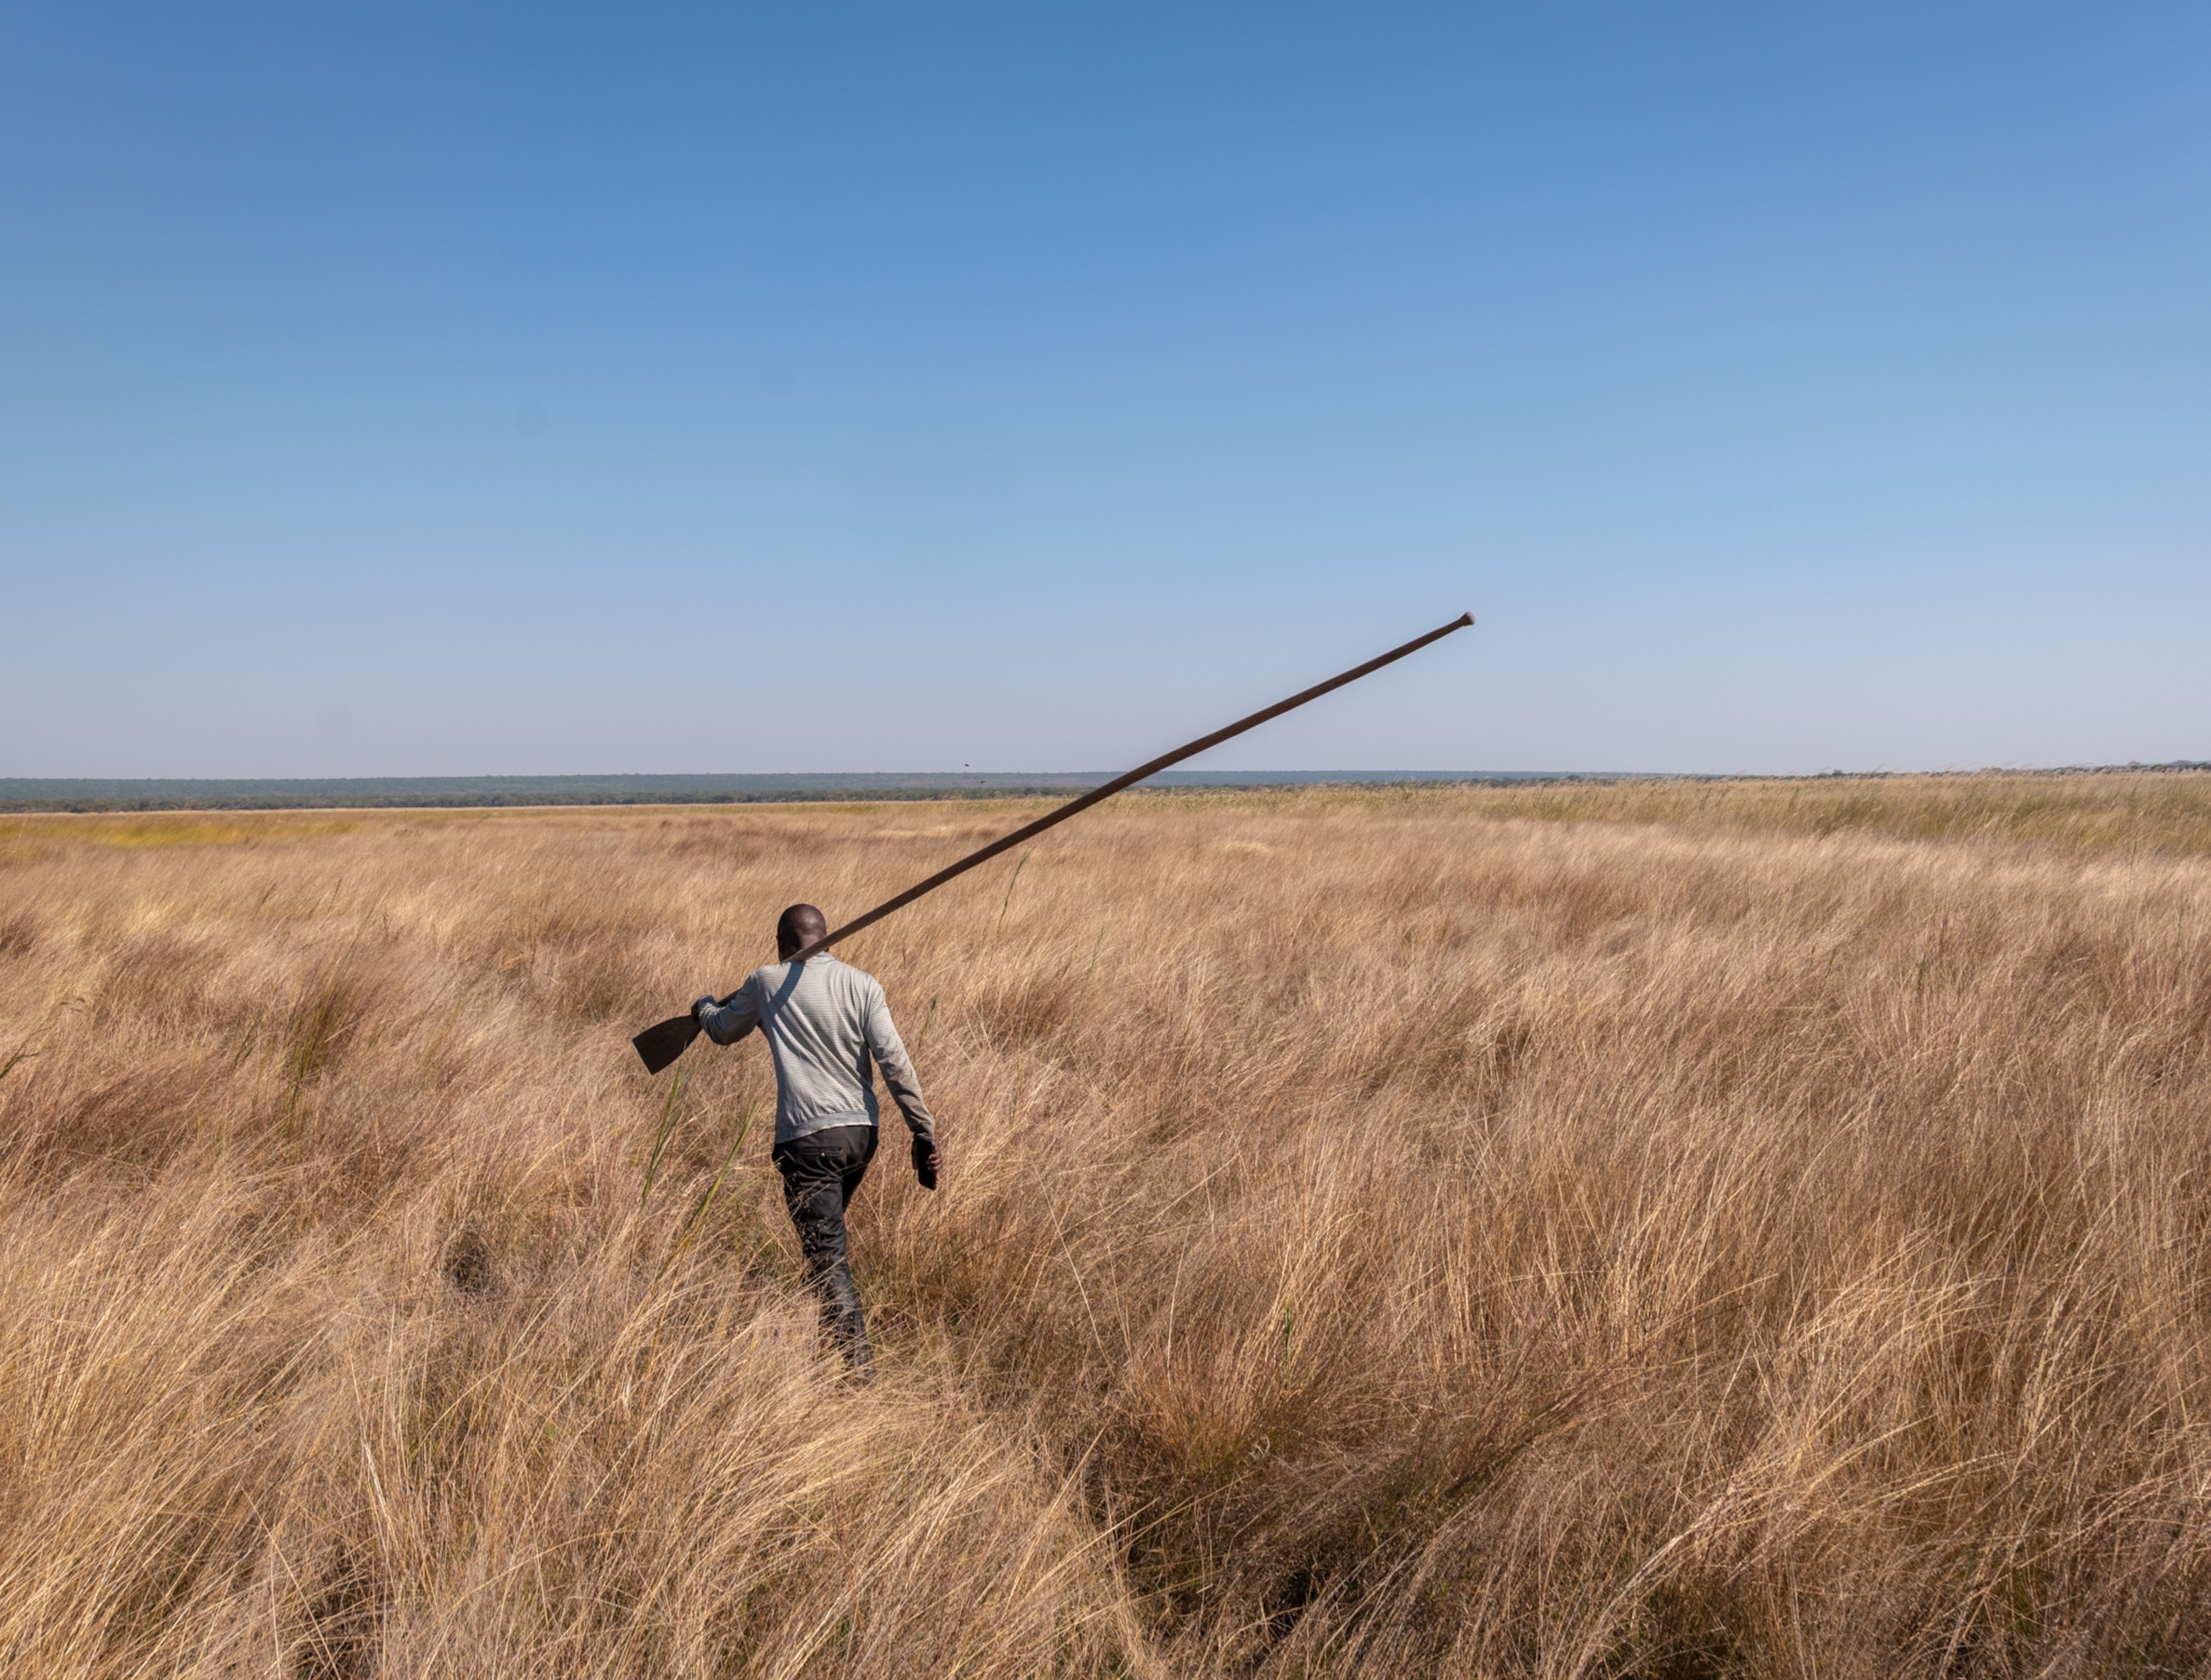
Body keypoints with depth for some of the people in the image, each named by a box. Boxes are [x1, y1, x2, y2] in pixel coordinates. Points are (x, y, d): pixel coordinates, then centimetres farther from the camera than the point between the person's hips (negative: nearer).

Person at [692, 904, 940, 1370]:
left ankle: (861, 1366, -14)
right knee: (826, 1234, 25)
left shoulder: (766, 983, 1)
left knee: (827, 1256, -6)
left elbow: (723, 1031, 21)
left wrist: (705, 1008, 44)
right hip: (861, 1134, 5)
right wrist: (924, 1132, -4)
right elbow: (894, 1061, -5)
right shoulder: (862, 984, 4)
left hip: (808, 1138, -5)